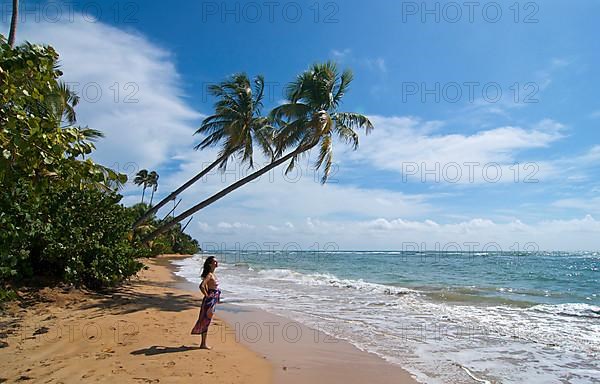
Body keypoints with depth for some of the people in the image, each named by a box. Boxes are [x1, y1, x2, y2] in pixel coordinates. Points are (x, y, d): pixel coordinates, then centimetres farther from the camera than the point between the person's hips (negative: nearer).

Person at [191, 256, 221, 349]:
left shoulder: (212, 274, 12)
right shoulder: (209, 275, -17)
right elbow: (201, 286, -29)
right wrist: (207, 295, -19)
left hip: (213, 300, 9)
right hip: (210, 300, -9)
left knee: (206, 321, 14)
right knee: (206, 321, -1)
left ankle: (203, 343, 23)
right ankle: (203, 344, 7)